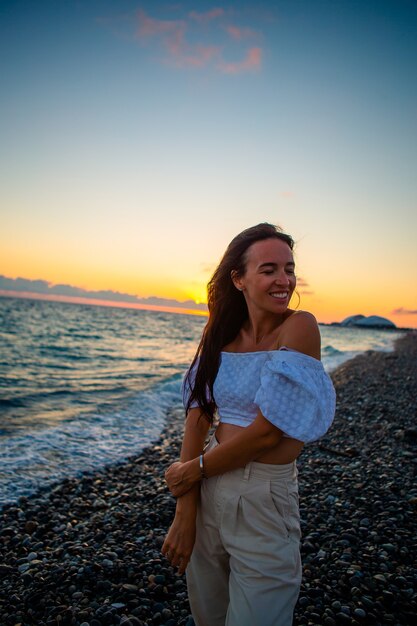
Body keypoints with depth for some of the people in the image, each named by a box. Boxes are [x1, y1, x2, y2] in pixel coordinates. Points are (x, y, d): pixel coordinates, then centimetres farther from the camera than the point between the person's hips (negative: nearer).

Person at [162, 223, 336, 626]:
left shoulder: (299, 328, -17)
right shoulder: (220, 336, -1)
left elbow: (267, 431, -20)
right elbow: (198, 419, -5)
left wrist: (195, 469, -7)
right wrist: (184, 513, -10)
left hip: (264, 501, -5)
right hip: (208, 493, 5)